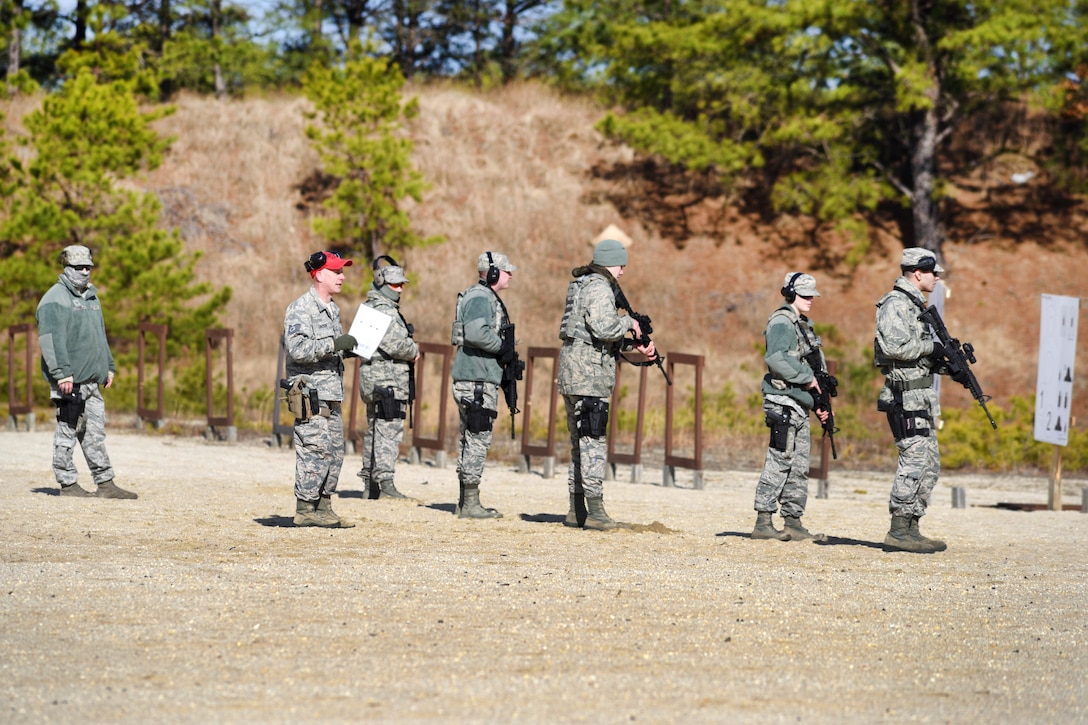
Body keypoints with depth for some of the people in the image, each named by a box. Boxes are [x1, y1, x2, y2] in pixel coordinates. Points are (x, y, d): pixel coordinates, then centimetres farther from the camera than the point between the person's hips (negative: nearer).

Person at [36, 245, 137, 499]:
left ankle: (105, 483, 10)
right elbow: (50, 339, -17)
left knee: (95, 432, 8)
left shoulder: (91, 297, 20)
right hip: (69, 381, -8)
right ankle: (68, 483, 2)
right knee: (68, 431, -3)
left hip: (91, 380, 8)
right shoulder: (55, 299, -8)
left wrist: (108, 366, 23)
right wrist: (62, 373, -23)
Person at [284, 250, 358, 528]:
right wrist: (335, 344, -25)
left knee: (334, 454, 10)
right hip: (310, 396, -9)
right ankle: (304, 510, -4)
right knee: (314, 453, -9)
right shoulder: (300, 309, -12)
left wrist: (350, 348, 12)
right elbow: (298, 349, -24)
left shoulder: (332, 309, 18)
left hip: (331, 396, 9)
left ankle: (323, 508, 16)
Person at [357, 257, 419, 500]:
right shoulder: (383, 310, -15)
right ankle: (384, 483, -19)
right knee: (389, 430, -13)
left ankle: (369, 482, 19)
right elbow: (395, 345, -22)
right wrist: (415, 351, -4)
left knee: (375, 430, 14)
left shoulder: (373, 307, 19)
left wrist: (409, 349, 7)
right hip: (387, 379, -11)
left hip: (374, 379, 11)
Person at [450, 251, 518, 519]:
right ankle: (470, 504, -8)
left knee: (471, 440, 13)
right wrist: (503, 347, -16)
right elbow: (476, 333, -29)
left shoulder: (487, 298, 20)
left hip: (477, 379, 11)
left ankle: (466, 502, 17)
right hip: (477, 380, -11)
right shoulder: (480, 298, -13)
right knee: (478, 439, -9)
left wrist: (507, 354, 11)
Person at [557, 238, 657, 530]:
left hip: (571, 374, 10)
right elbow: (605, 328, -25)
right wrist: (629, 322, -6)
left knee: (580, 442, 13)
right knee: (594, 440, -10)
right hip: (588, 372, -10)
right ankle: (595, 510, -12)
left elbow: (606, 333, 24)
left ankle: (576, 511, 15)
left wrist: (639, 342, 13)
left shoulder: (584, 286, 21)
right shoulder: (598, 288, -11)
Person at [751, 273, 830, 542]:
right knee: (779, 462, -11)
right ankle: (763, 522, -10)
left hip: (800, 406, 10)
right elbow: (776, 357, -27)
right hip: (784, 402, -10)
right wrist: (807, 377, -21)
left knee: (799, 467, 9)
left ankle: (793, 523, 13)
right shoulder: (781, 322, -10)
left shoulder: (802, 325, 21)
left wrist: (820, 403, 18)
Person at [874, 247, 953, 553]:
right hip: (905, 395, -10)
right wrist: (931, 347, -15)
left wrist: (942, 364, 8)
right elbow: (894, 345, -25)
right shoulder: (895, 304, -11)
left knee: (929, 465, 10)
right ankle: (899, 531, -11)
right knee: (914, 460, -13)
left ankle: (910, 529, 12)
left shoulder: (915, 306, 20)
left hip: (921, 398, 10)